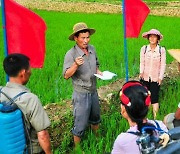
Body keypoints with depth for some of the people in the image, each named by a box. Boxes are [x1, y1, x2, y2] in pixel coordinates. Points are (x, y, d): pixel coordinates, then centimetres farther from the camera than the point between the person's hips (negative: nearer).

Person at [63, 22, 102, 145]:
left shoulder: (92, 49, -2)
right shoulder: (71, 54, -20)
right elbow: (66, 75, -23)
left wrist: (98, 71, -4)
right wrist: (75, 65, -39)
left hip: (93, 91, 7)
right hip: (81, 93, -6)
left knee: (95, 119, 25)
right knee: (81, 124, 2)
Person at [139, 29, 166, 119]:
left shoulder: (162, 50, -7)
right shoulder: (144, 49, -4)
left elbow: (163, 65, -3)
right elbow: (142, 62, 1)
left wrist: (160, 77, -8)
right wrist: (141, 72, -14)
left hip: (155, 79, -2)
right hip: (145, 78, 2)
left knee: (154, 99, 0)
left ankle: (155, 118, 12)